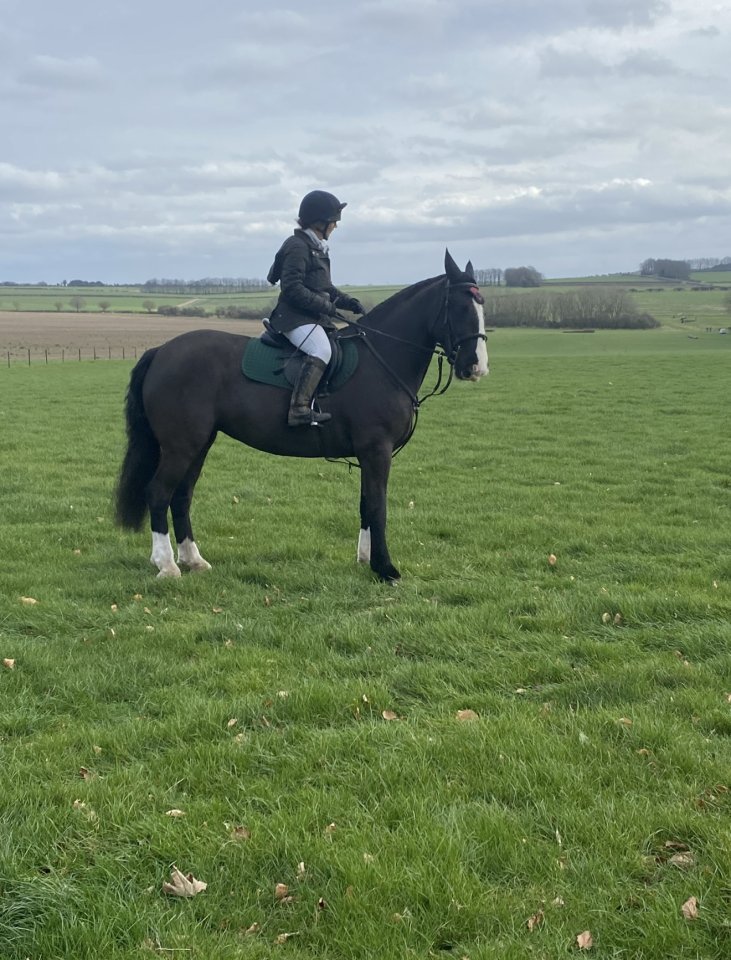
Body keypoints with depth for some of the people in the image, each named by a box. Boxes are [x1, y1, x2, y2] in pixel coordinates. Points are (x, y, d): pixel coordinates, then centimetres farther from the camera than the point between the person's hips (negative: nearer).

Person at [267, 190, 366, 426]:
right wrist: (326, 305, -19)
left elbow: (325, 288, 25)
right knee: (321, 351, -32)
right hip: (295, 317, -11)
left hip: (316, 317, 11)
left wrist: (347, 301, 8)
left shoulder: (317, 248, 20)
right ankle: (299, 409, -38)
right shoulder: (297, 247, -11)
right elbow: (292, 288, -19)